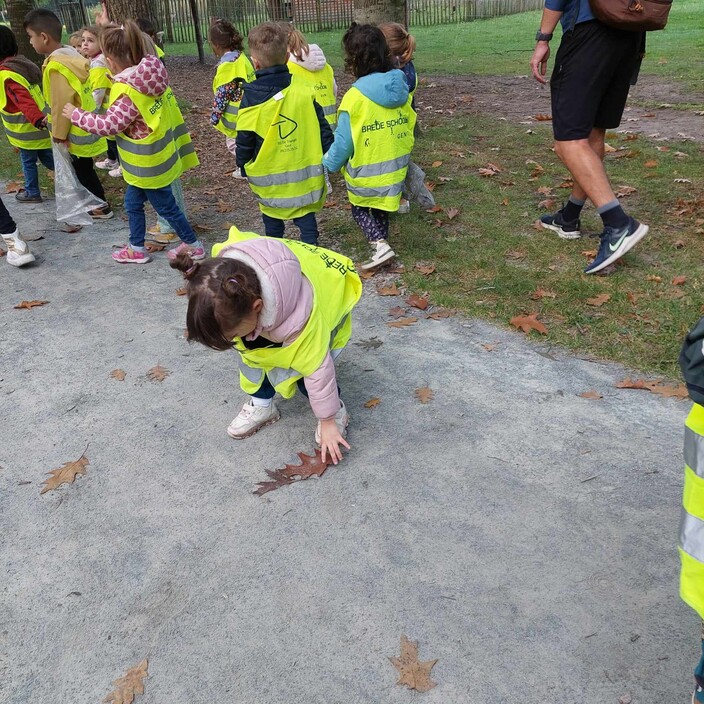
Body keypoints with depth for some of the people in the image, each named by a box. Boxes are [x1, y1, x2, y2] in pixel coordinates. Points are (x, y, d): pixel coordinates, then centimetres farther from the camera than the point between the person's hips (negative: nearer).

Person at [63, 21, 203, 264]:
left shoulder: (128, 93, -26)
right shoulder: (150, 78, 0)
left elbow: (108, 125, -24)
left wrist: (75, 114, -12)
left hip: (149, 164, -9)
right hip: (158, 156, 9)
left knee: (166, 207, 8)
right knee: (132, 202, 19)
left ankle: (193, 245, 22)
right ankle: (136, 248, 31)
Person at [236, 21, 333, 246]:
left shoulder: (251, 97, -13)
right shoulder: (303, 90, -5)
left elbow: (245, 140, -7)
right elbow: (322, 128, 0)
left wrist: (243, 165, 10)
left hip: (269, 178, -1)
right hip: (305, 171, 2)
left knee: (273, 221, 15)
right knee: (306, 218, 11)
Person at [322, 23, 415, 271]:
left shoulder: (356, 96, -22)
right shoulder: (400, 88, -5)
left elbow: (344, 141, -16)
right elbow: (409, 126, 4)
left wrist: (327, 165, -1)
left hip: (366, 171, -5)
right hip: (395, 167, 5)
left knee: (360, 209, 16)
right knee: (381, 208, 23)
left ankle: (380, 244, -1)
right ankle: (381, 244, 31)